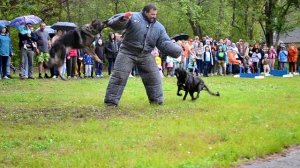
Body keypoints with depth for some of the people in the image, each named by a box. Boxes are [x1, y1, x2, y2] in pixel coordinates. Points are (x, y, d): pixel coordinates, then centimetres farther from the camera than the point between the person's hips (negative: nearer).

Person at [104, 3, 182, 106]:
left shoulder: (159, 27, 4)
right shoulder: (133, 17, -8)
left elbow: (165, 44, 0)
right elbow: (113, 23, -14)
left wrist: (177, 50, -18)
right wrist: (123, 19, -37)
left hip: (145, 55, 4)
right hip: (128, 52, -4)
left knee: (154, 77, 5)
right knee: (119, 76, -6)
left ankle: (157, 100, 20)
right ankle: (111, 101, 1)